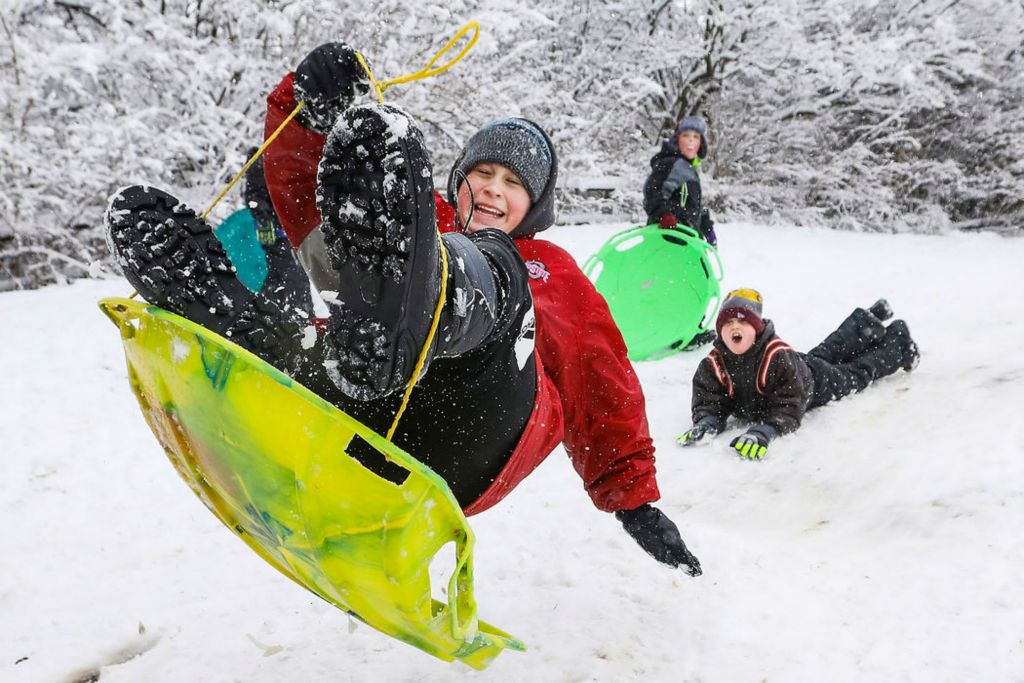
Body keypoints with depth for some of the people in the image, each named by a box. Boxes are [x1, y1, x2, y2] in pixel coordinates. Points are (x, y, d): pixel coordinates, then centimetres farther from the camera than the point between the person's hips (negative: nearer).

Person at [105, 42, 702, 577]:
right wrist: (309, 109, 5)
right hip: (370, 445, 3)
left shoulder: (552, 271, 32)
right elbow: (300, 188, 26)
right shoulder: (424, 224, 34)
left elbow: (603, 391, 27)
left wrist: (636, 501, 21)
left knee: (489, 272, -29)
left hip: (468, 459, -3)